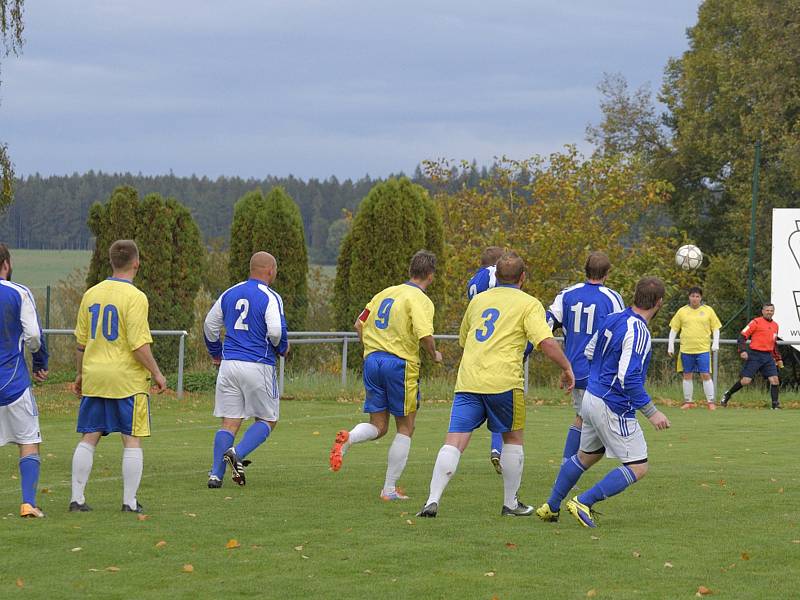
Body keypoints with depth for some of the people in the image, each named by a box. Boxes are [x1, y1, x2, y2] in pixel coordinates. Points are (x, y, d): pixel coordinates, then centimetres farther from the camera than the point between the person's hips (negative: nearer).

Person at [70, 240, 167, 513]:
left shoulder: (91, 294, 7)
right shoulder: (135, 297, -12)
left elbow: (82, 341, 13)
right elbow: (139, 344, -16)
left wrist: (81, 374, 24)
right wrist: (157, 373, -5)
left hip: (94, 378, 5)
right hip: (127, 378, -5)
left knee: (88, 439, 9)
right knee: (132, 440, 3)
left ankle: (77, 499, 7)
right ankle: (130, 502, 2)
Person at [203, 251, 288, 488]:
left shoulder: (230, 294, 12)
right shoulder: (270, 297, -7)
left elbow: (209, 326, 17)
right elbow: (276, 331, -19)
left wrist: (216, 353, 32)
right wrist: (282, 348, 3)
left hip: (229, 363, 5)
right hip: (258, 366, -5)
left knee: (230, 423, 8)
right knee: (268, 420, 9)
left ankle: (216, 474, -3)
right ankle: (238, 453, -14)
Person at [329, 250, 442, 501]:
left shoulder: (386, 293, 13)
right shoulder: (421, 300, -8)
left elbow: (359, 324, 16)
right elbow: (424, 335, -21)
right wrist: (434, 355, -2)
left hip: (372, 359, 6)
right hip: (400, 363, -6)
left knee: (377, 427, 12)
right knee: (405, 428, 9)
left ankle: (347, 438, -22)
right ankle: (390, 489, 7)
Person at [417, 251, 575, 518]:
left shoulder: (478, 300, 20)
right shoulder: (529, 304, 3)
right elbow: (547, 341, -11)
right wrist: (567, 368, 2)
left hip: (467, 382, 4)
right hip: (503, 381, -4)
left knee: (455, 442, -3)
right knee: (513, 438, 16)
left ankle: (433, 500, -16)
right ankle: (510, 503, 22)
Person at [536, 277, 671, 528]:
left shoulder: (612, 319, 5)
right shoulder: (638, 332, -20)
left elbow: (589, 352, 19)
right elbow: (629, 378, -26)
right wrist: (651, 412, -22)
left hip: (591, 399, 9)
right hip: (613, 408, -9)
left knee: (585, 457, 26)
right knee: (638, 468, -3)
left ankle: (551, 506, 33)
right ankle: (583, 503, -7)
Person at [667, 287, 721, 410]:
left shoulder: (708, 310, 5)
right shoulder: (682, 311, 7)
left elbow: (716, 328, 9)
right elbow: (674, 329, 11)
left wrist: (715, 342, -4)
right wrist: (671, 345, 5)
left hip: (703, 349, -2)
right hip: (686, 349, 2)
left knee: (706, 375, -6)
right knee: (687, 376, 6)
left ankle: (711, 401, 0)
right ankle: (688, 401, 15)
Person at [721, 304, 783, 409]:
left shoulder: (775, 325, 16)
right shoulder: (756, 322, -4)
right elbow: (742, 336, -7)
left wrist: (778, 359, 24)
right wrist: (742, 351, -19)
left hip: (768, 357, 5)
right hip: (755, 355, -5)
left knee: (774, 380, -8)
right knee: (746, 381, -7)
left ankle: (775, 404, -2)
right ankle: (728, 395, 14)